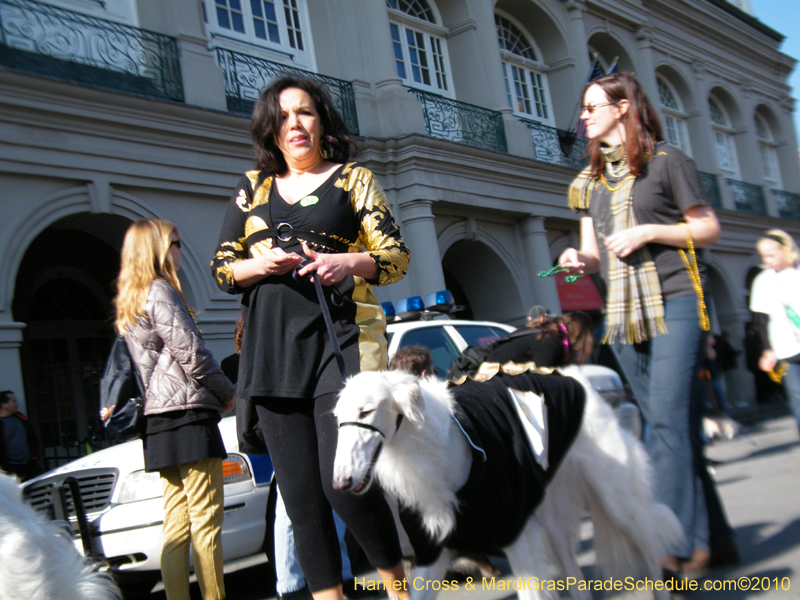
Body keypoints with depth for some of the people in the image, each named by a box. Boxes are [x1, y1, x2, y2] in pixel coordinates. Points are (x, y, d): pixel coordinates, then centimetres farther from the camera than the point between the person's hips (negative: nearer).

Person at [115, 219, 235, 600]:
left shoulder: (130, 303, 21)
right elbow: (191, 354, -14)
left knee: (177, 524, 9)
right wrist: (227, 393, -1)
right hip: (188, 413, -9)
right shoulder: (160, 291, -7)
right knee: (206, 519, -7)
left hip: (160, 417, 9)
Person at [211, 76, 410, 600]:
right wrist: (260, 265, -5)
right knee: (301, 496, 3)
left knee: (344, 483, -13)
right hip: (272, 350, 4)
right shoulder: (254, 187, 19)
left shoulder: (353, 178, 11)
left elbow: (397, 256, 5)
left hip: (341, 340, -3)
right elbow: (222, 266, 17)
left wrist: (348, 263, -15)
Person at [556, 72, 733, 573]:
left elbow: (709, 229, -1)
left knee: (667, 418, -15)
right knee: (673, 424, 8)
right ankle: (709, 536, 16)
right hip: (624, 312, 6)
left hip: (674, 303, -6)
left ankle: (678, 543, -11)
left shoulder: (665, 159, 0)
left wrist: (649, 231, -13)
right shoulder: (590, 179, 17)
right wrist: (580, 259, -6)